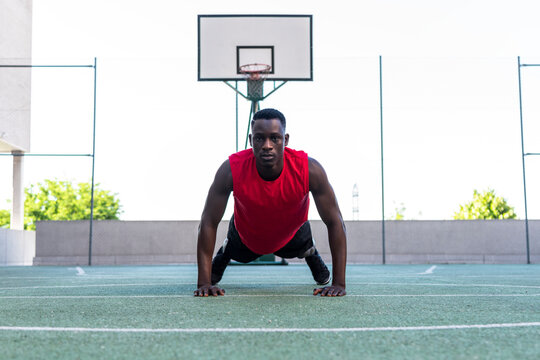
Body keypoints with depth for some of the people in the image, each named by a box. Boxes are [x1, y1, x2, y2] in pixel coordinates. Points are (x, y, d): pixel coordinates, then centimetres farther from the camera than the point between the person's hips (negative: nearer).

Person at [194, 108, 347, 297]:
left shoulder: (310, 170, -39)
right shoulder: (231, 170, -39)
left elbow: (335, 222, -32)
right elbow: (208, 222, -32)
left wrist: (338, 283, -36)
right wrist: (204, 283, -35)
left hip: (291, 235, 1)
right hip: (246, 237, 0)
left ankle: (313, 256, 64)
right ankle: (222, 255, 62)